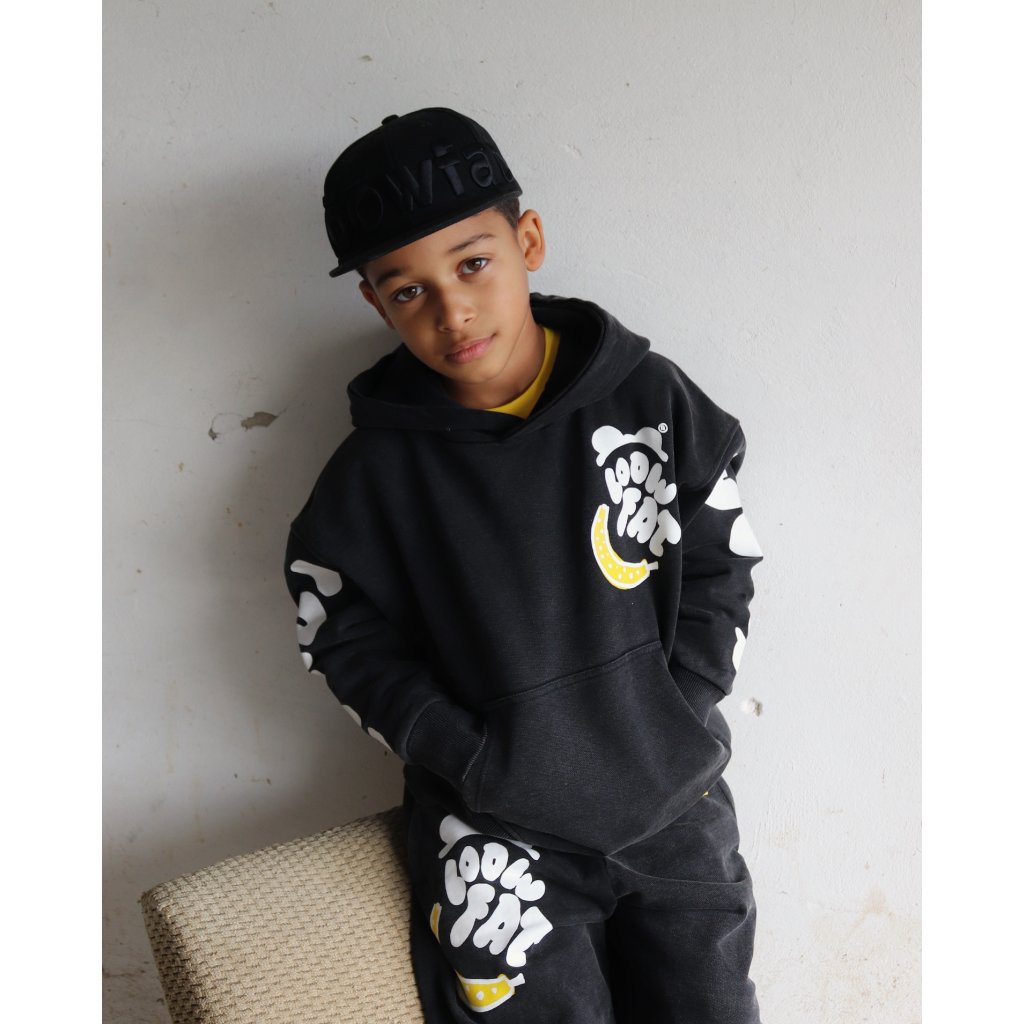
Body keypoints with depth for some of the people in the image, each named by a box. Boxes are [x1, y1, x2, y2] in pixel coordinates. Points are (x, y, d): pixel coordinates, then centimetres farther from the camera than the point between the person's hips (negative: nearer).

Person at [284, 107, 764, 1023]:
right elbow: (345, 637, -1)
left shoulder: (650, 398, -6)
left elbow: (722, 562, 2)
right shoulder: (378, 471, -8)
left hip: (673, 794, 2)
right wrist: (475, 763, -10)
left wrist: (680, 721, -6)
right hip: (498, 826, -1)